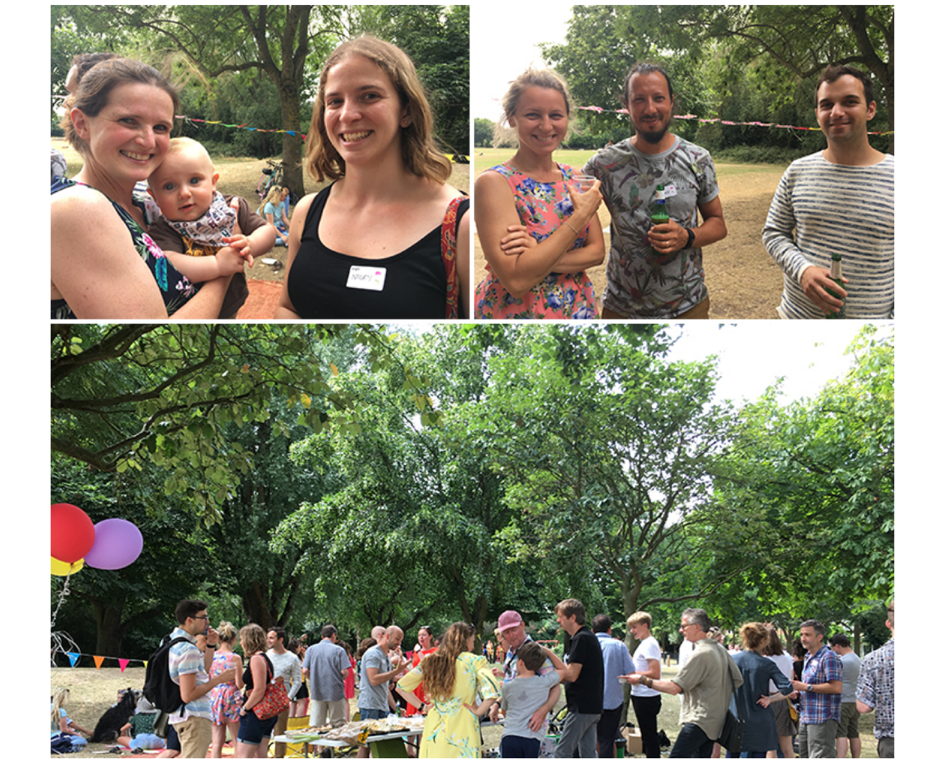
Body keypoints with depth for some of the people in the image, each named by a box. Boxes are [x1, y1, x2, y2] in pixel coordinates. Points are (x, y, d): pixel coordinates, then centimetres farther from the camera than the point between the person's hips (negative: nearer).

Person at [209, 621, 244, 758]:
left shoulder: (211, 656, 1)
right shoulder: (235, 658, -11)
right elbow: (240, 684, -9)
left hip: (214, 699, 4)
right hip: (231, 699, -4)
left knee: (217, 743, 7)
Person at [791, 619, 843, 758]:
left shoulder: (828, 657, -12)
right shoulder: (808, 658, 19)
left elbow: (837, 687, -22)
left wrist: (806, 687, -19)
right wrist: (798, 691, 10)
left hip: (823, 719, -10)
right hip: (806, 718, 10)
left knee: (820, 756, -12)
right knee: (805, 756, 14)